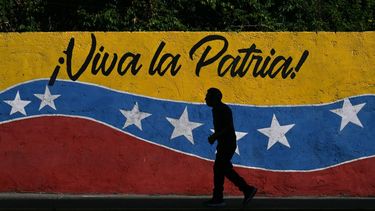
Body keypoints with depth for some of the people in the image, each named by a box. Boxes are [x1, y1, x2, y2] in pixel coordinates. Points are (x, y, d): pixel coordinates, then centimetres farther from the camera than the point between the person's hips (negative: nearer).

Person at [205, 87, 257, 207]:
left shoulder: (223, 109, -16)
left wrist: (215, 136, -22)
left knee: (218, 169, -6)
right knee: (226, 169, 11)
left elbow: (229, 127, -23)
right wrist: (214, 136, 7)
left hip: (227, 144, -10)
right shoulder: (217, 109, 14)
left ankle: (218, 199, 2)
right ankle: (247, 190, 15)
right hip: (224, 143, 10)